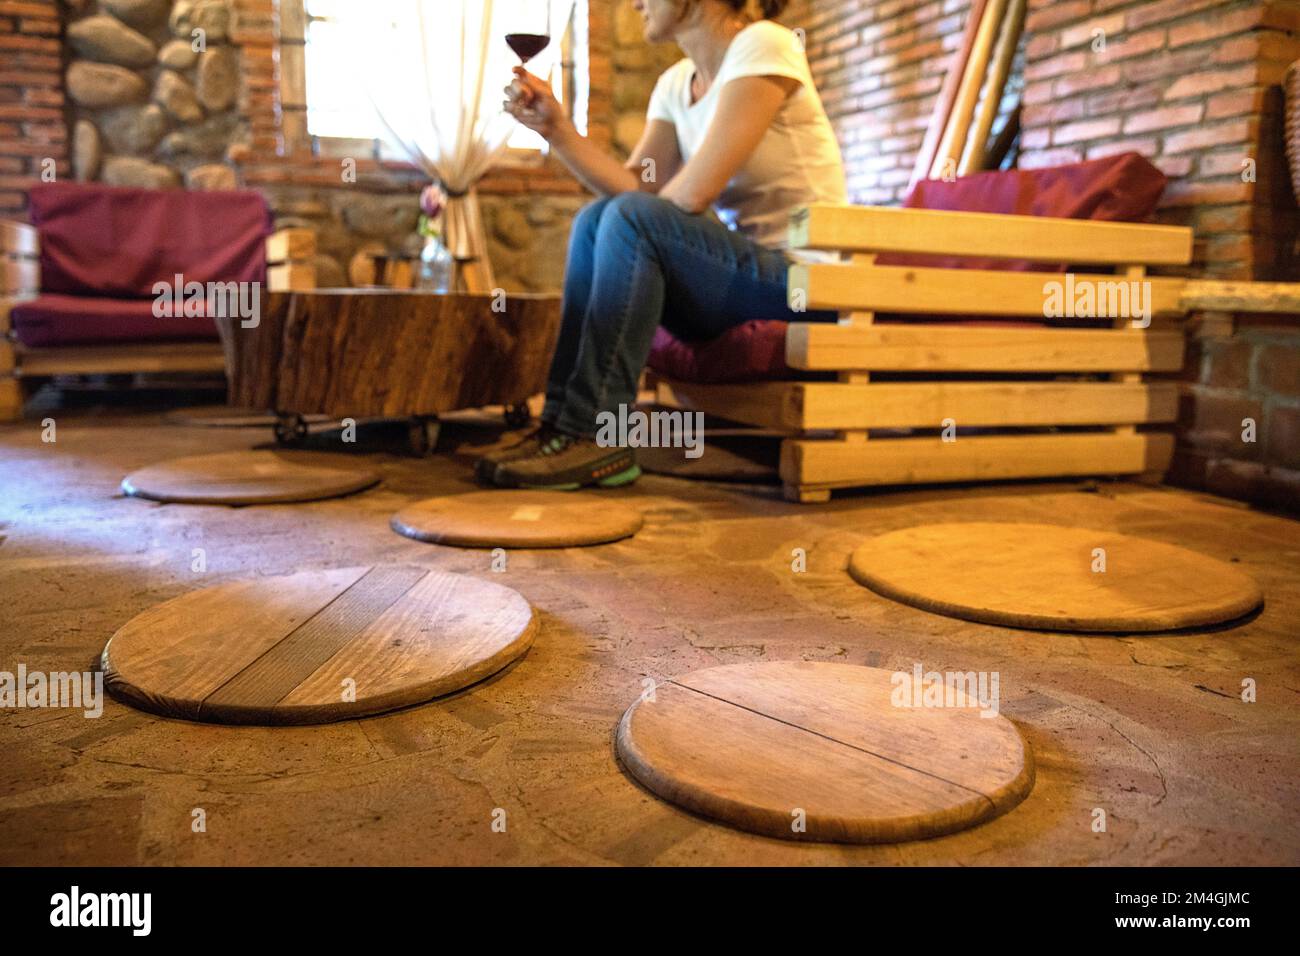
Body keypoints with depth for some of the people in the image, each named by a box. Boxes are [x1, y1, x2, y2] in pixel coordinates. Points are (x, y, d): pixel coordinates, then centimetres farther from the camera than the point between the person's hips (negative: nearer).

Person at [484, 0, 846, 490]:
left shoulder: (763, 45, -11)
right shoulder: (675, 83, 12)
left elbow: (694, 192, -20)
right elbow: (634, 186, 2)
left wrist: (641, 217, -3)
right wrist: (556, 128, -5)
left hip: (806, 274, -7)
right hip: (746, 271, 7)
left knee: (633, 219, -23)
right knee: (594, 219, -4)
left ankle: (595, 436, -23)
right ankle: (561, 419, -10)